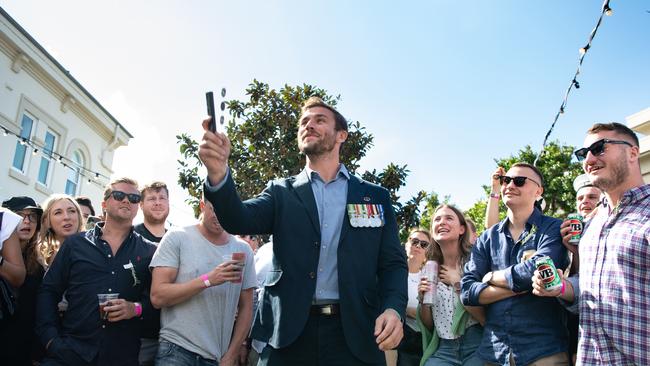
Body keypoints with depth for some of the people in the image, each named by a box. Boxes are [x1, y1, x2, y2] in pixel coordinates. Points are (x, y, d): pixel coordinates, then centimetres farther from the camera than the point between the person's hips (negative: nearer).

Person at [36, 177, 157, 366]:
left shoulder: (149, 252, 6)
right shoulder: (75, 243, 8)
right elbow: (48, 291, 8)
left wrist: (137, 308, -14)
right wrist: (50, 337, -3)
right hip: (68, 350, 0)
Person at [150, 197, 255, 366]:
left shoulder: (243, 250, 2)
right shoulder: (177, 238, -6)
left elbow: (246, 308, 6)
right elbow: (157, 297, -13)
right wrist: (208, 280, -22)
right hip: (178, 350, -3)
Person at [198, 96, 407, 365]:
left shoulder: (375, 196, 9)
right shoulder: (282, 192, 9)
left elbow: (393, 263, 6)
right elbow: (238, 220, -8)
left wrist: (393, 309, -13)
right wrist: (218, 173, -27)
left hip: (352, 333, 1)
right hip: (289, 332, 0)